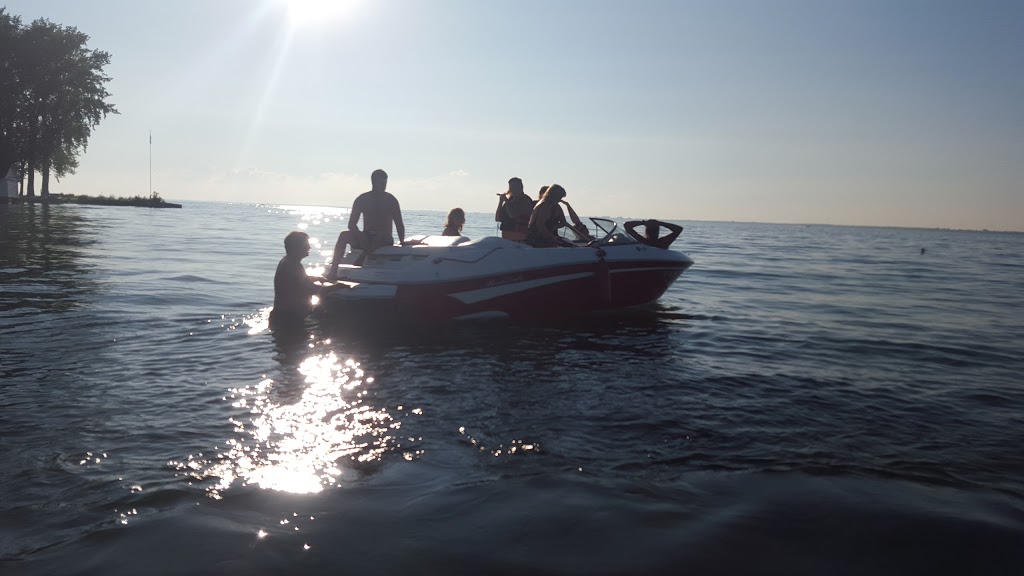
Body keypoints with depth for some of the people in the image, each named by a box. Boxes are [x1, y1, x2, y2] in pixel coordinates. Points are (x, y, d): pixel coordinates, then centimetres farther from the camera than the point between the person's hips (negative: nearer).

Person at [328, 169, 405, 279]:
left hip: (385, 241, -2)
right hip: (365, 239, 2)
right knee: (344, 235, -25)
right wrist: (360, 236, -21)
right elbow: (352, 224, -3)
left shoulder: (391, 200, 0)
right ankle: (333, 270, -35)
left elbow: (399, 224, -2)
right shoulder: (362, 199, 3)